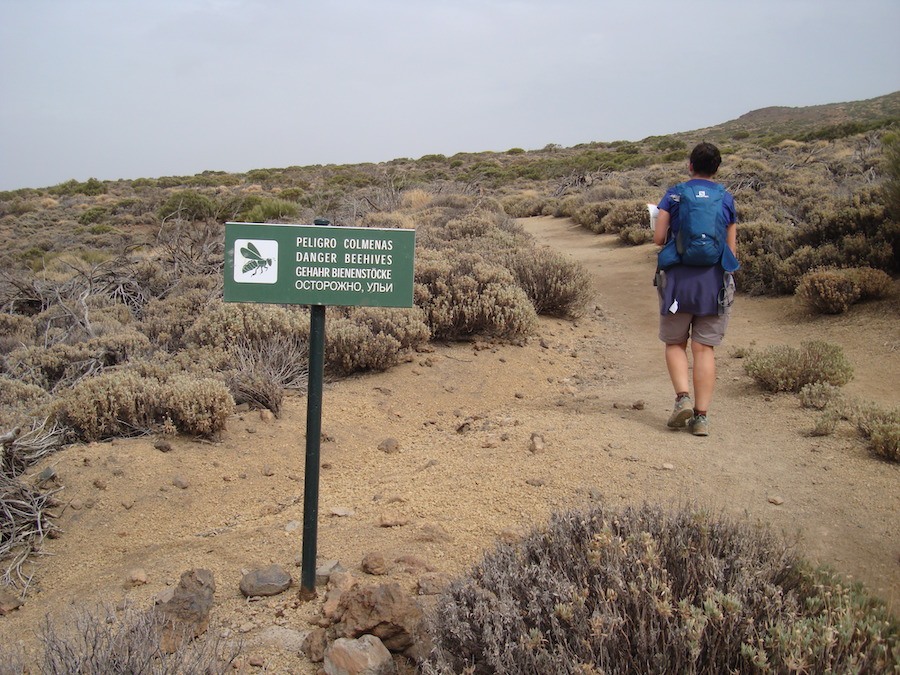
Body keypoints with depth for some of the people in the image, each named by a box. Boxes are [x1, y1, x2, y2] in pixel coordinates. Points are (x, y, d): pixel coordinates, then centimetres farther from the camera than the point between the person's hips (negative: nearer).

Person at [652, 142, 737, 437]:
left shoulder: (674, 194, 0)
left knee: (675, 343, 12)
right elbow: (732, 249, 6)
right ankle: (701, 416, 2)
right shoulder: (726, 199, 5)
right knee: (704, 348, 4)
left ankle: (683, 397, -7)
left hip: (678, 278, -1)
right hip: (714, 280, 2)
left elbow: (658, 238, -4)